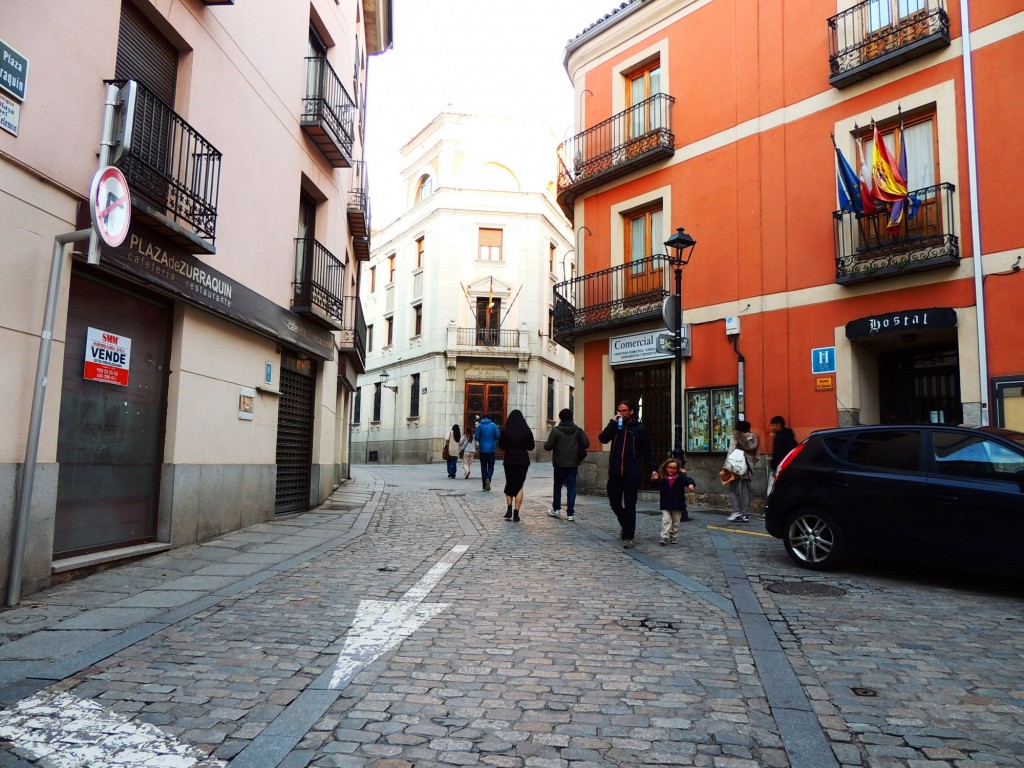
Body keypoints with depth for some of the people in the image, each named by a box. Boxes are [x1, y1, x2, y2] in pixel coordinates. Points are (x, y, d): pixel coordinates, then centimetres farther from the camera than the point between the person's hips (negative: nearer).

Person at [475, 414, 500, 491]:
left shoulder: (479, 426, -1)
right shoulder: (494, 425, -1)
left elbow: (476, 437, -5)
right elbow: (498, 436, -3)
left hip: (482, 449, 0)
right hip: (492, 449, 0)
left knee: (483, 467, 9)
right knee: (491, 466, 7)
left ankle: (484, 485, 7)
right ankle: (488, 479, -21)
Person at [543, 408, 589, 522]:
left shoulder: (556, 431, -10)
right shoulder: (578, 430, -2)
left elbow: (548, 446, -11)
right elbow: (586, 444, -7)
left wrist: (545, 443, 12)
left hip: (559, 464, -2)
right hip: (573, 464, 2)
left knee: (558, 486, 16)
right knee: (571, 488, 4)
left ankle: (556, 509, 24)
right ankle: (570, 513, 1)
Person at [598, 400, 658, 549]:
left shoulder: (639, 428, 3)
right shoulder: (614, 426, 9)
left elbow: (647, 450, 3)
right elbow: (602, 439, -8)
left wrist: (653, 468, -5)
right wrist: (612, 422, -13)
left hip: (632, 473, -3)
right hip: (614, 472, 3)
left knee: (630, 506, -1)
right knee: (614, 503, 9)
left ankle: (628, 537, 6)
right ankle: (626, 525, 35)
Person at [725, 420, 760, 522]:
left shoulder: (735, 437, -6)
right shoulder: (754, 439, 8)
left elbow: (730, 452, -15)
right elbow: (756, 457, 8)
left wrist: (727, 467, -16)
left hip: (736, 468, -4)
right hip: (747, 468, 4)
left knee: (732, 490, 5)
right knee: (745, 492, 8)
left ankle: (736, 512, -6)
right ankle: (744, 515, 7)